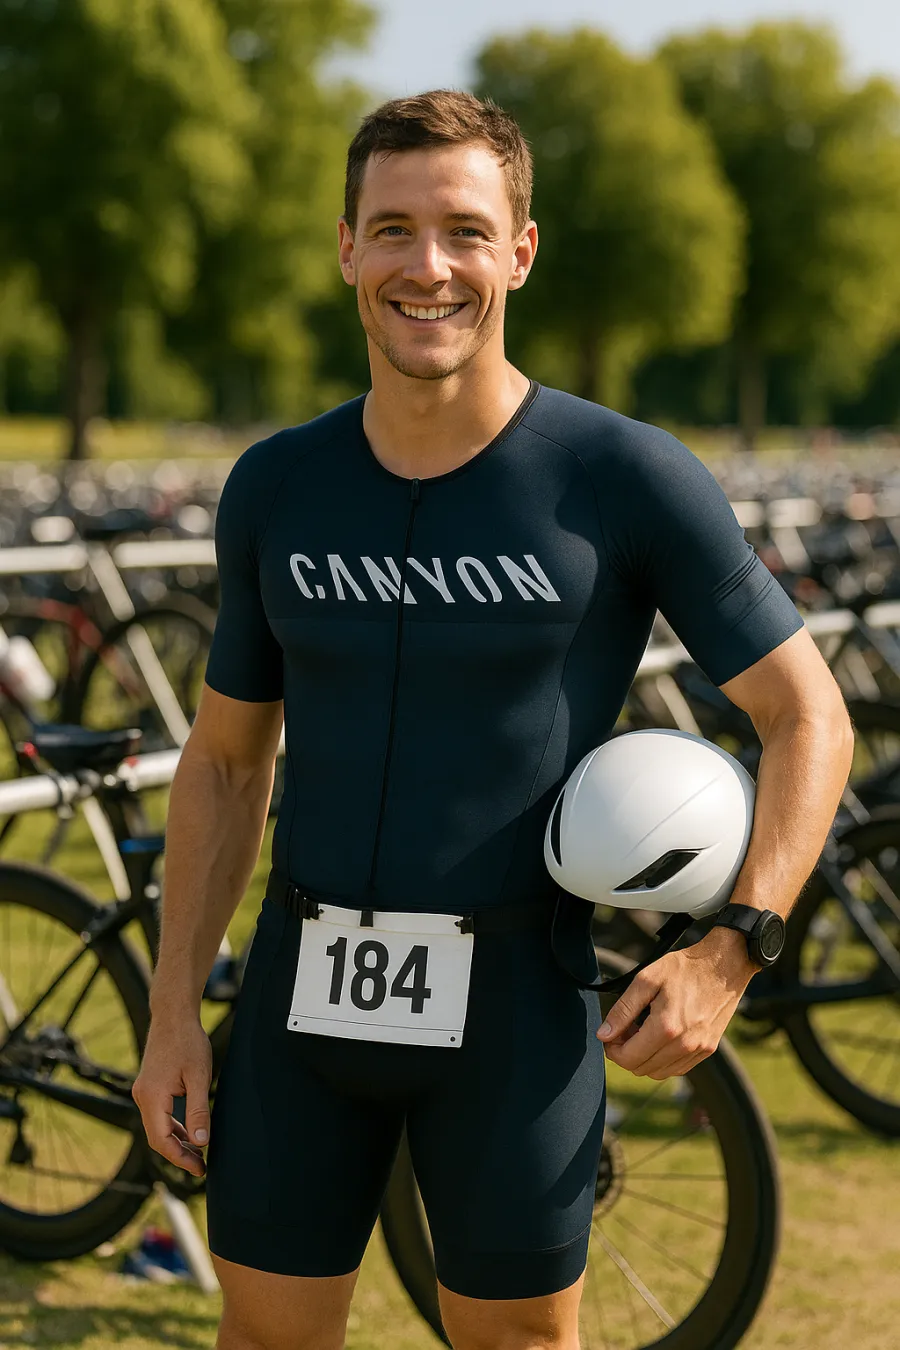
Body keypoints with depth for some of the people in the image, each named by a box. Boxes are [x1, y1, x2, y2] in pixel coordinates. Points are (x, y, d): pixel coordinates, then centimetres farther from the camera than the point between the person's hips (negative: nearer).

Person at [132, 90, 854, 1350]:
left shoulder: (628, 479, -10)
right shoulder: (275, 487, 2)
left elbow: (808, 719, -5)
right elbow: (226, 761, 10)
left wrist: (729, 955, -15)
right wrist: (173, 1012, 5)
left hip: (513, 1002, -3)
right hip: (306, 995, 3)